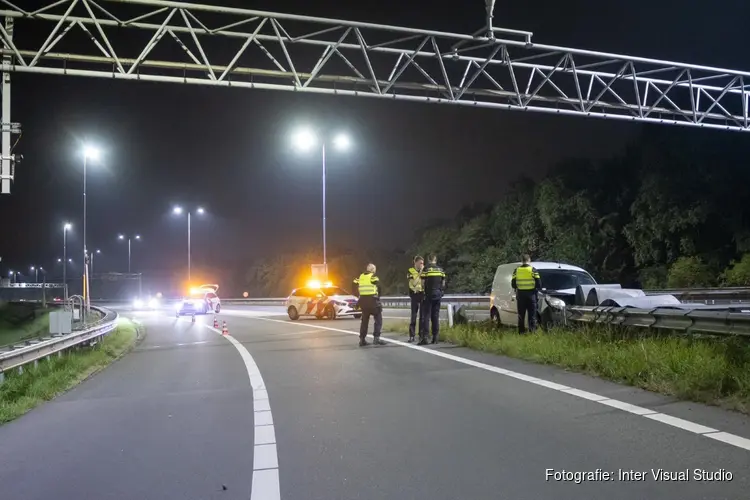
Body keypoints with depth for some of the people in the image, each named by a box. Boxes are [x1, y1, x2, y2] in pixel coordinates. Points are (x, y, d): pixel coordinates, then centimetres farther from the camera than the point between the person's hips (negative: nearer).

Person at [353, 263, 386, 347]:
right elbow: (378, 288, -10)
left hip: (363, 300, 6)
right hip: (372, 300, -6)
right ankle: (376, 338, -7)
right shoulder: (373, 277, -6)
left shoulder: (360, 277, 10)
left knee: (364, 320, 16)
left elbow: (355, 288, 8)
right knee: (378, 319, 3)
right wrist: (378, 297, 8)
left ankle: (362, 339, 15)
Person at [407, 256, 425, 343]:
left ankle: (422, 335, 12)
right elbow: (414, 283, -15)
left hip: (423, 295, 3)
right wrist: (420, 272, -16)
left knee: (423, 316, 4)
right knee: (413, 316, -2)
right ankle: (411, 336, 2)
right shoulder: (410, 271, -2)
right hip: (415, 295, -2)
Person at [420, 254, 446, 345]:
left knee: (426, 316, -2)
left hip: (429, 294, -4)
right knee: (436, 316, 10)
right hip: (438, 294, 4)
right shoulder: (440, 269, 6)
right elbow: (443, 283, 7)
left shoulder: (426, 269, -6)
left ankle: (424, 337, -9)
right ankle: (435, 337, 10)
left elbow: (423, 283, -7)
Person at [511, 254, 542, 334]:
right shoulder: (533, 270, -5)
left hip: (520, 295, 3)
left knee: (521, 315, 9)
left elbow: (513, 284, 5)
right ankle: (532, 330, -4)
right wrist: (537, 289, 14)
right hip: (531, 294, -3)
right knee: (532, 315, 2)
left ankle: (521, 331, 10)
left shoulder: (516, 270, 3)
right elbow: (539, 284, -5)